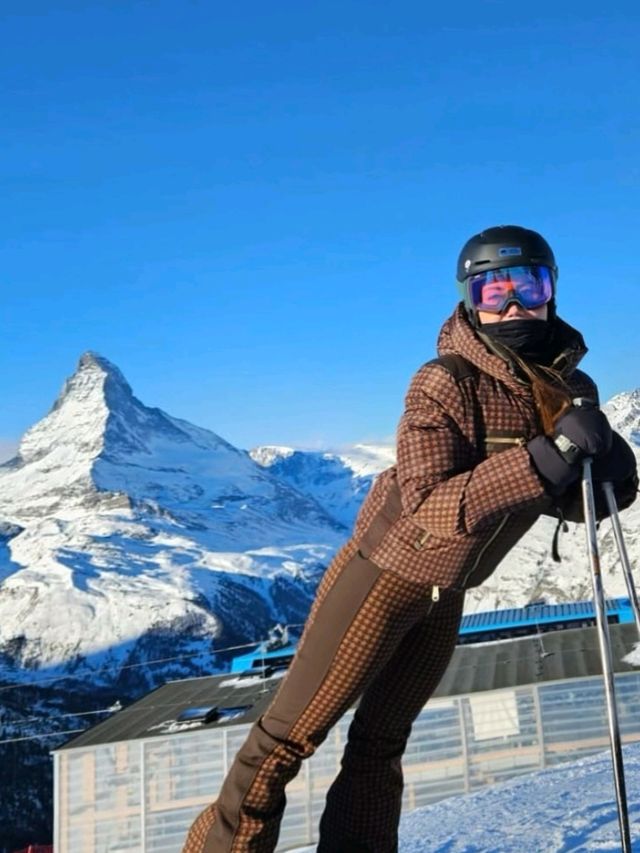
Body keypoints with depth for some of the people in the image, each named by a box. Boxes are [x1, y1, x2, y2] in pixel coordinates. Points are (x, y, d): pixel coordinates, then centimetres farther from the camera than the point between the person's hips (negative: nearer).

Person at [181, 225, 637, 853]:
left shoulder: (573, 390, -4)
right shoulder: (447, 382, -23)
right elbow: (426, 507, -33)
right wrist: (545, 459, -38)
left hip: (446, 592, 6)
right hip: (386, 572, -6)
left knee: (380, 744, 17)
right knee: (294, 731, 2)